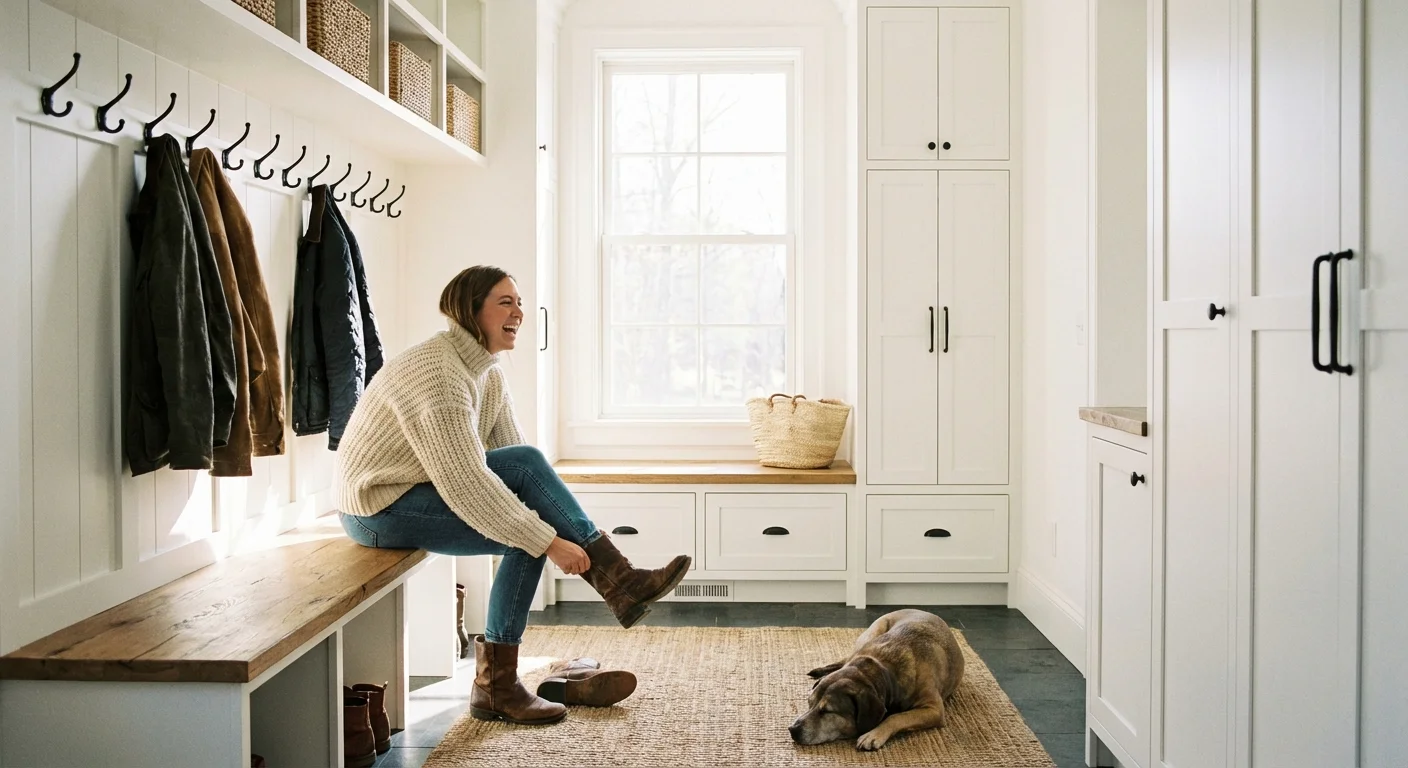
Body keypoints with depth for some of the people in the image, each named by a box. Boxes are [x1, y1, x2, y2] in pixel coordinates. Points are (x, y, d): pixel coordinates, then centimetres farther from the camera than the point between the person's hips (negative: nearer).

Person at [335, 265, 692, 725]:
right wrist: (549, 540, -29)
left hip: (422, 487, 8)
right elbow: (465, 483, -31)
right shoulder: (439, 373, -24)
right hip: (380, 510, -8)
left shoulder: (488, 371, 5)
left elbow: (521, 467, 3)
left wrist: (562, 527, -8)